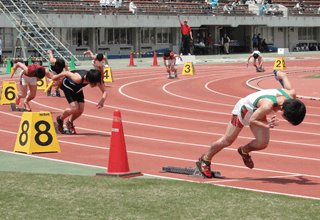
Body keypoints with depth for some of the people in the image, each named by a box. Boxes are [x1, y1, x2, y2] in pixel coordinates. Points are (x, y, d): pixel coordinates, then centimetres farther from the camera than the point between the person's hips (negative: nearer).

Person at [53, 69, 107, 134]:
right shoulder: (78, 78, -43)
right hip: (67, 85, -6)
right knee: (75, 108, -20)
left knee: (80, 110, -5)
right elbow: (67, 73, -26)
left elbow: (104, 91, -20)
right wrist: (57, 76, -5)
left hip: (78, 88, 6)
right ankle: (60, 119, 8)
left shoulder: (95, 80, -28)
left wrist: (102, 101, -41)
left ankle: (69, 123, 25)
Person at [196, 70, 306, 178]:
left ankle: (244, 151, 24)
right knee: (227, 141, 4)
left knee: (263, 143, -9)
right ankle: (205, 160, 28)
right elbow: (252, 120, -30)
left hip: (257, 111, 6)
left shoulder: (291, 94, -27)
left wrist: (280, 74, 16)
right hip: (244, 109, -6)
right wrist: (266, 125, -47)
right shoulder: (268, 105, -45)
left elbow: (283, 75, -8)